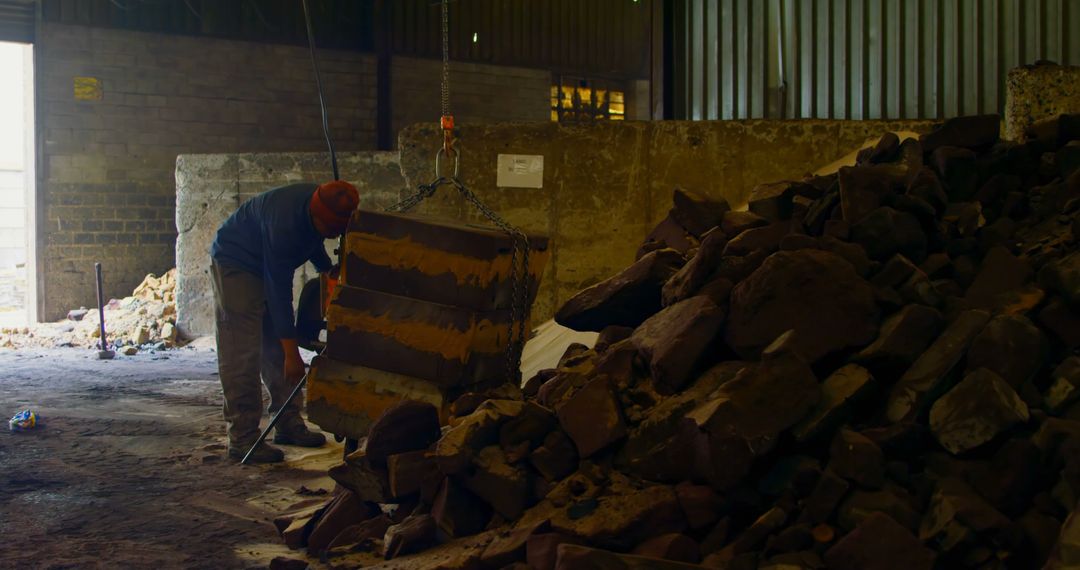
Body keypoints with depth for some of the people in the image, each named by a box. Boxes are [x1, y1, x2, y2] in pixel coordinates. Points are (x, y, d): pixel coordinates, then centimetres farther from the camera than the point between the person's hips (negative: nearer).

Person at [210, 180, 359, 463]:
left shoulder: (320, 207, -14)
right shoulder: (284, 222, -38)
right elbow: (279, 291, -34)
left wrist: (328, 270, -5)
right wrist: (292, 354, -31)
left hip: (265, 265, 9)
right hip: (234, 262, -8)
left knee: (277, 349, 8)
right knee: (242, 354, -14)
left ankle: (289, 425, 14)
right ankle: (242, 437, -13)